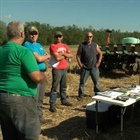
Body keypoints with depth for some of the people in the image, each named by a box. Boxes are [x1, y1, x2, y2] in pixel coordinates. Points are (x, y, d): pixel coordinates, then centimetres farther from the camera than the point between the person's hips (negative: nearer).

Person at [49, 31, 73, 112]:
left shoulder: (65, 46, 14)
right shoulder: (53, 46, -8)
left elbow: (71, 55, 7)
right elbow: (57, 58, -18)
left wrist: (63, 54, -8)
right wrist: (65, 56, -1)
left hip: (64, 69, 7)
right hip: (57, 69, -7)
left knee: (64, 86, 17)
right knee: (55, 87, -6)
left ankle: (64, 101, 30)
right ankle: (52, 105, -3)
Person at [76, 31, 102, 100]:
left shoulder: (95, 45, 6)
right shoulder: (82, 45, -1)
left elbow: (100, 53, 15)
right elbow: (78, 55, 0)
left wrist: (99, 62, 4)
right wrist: (80, 64, -7)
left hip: (94, 67, 2)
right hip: (85, 68, -2)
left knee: (96, 82, 10)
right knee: (82, 82, 2)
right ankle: (80, 95, 13)